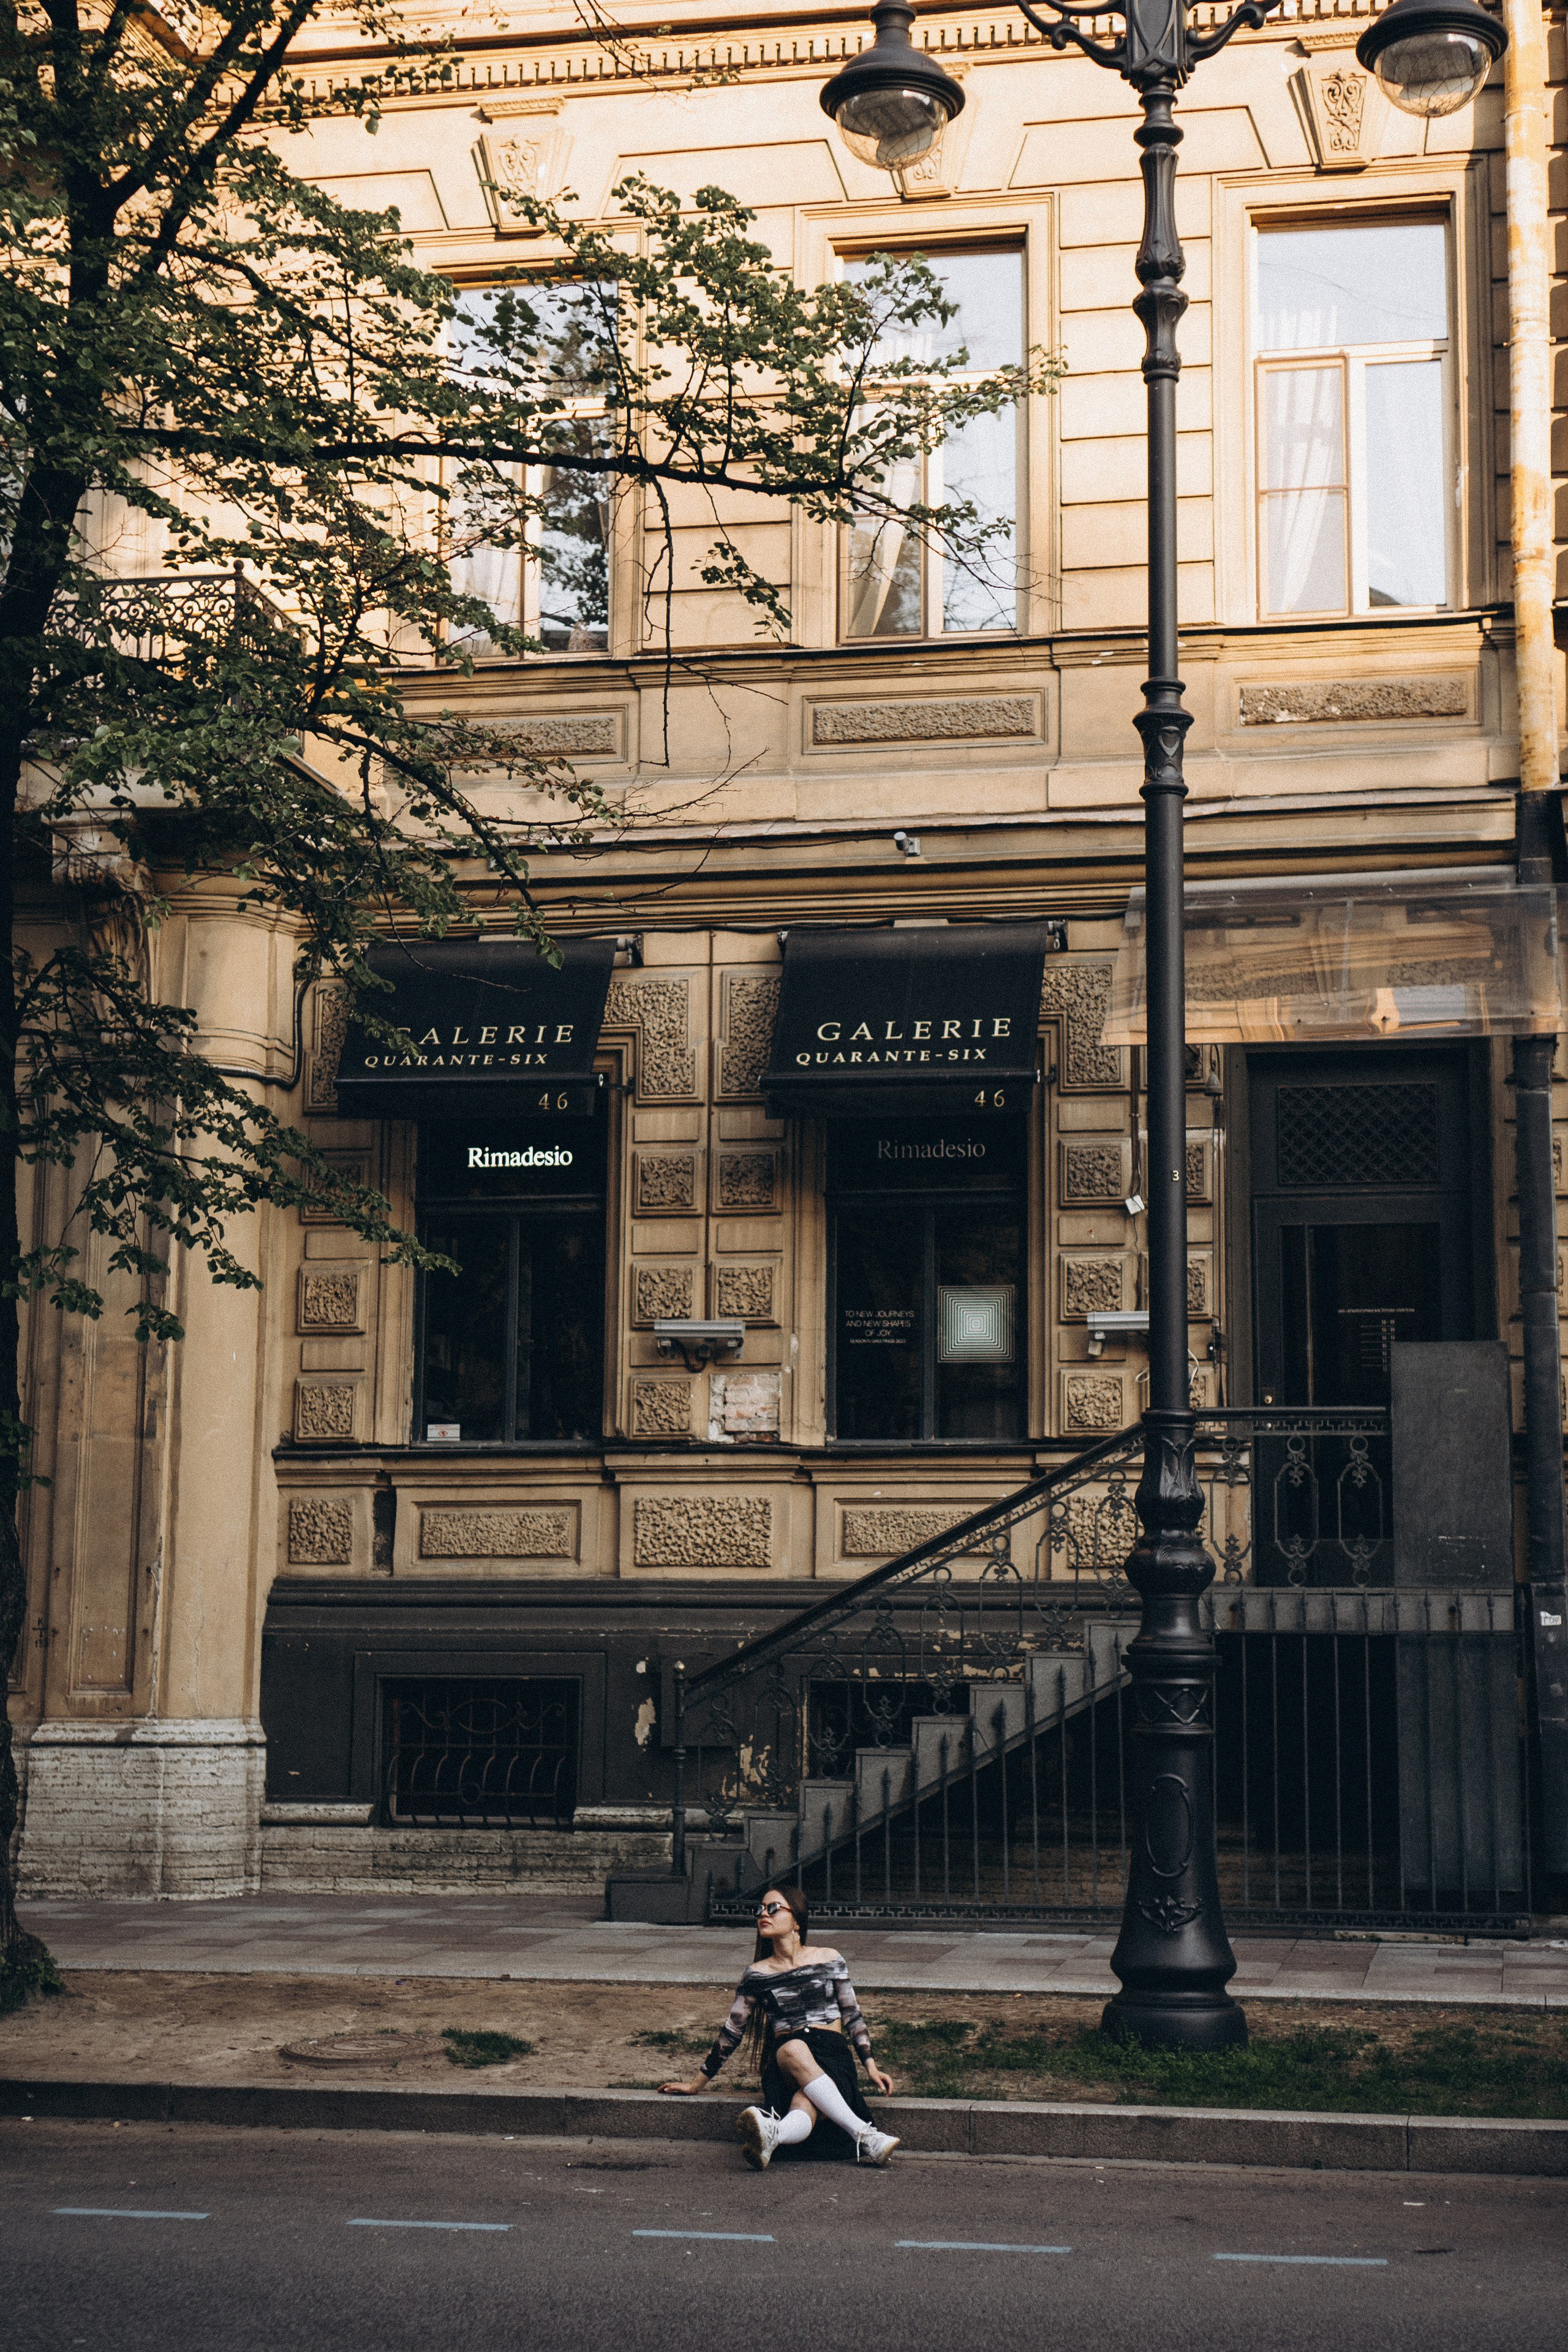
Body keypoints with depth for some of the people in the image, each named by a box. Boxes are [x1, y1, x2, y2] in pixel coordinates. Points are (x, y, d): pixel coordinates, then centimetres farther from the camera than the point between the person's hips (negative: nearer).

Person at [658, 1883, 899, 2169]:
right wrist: (697, 2083, 18)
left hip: (832, 2056, 0)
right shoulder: (758, 1974, 12)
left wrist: (872, 2067, 5)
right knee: (794, 2050, -39)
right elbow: (732, 2030, 17)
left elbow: (852, 2017, 15)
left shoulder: (829, 1959, 10)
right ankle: (864, 2135, -50)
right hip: (784, 2060, 0)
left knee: (806, 2106, -36)